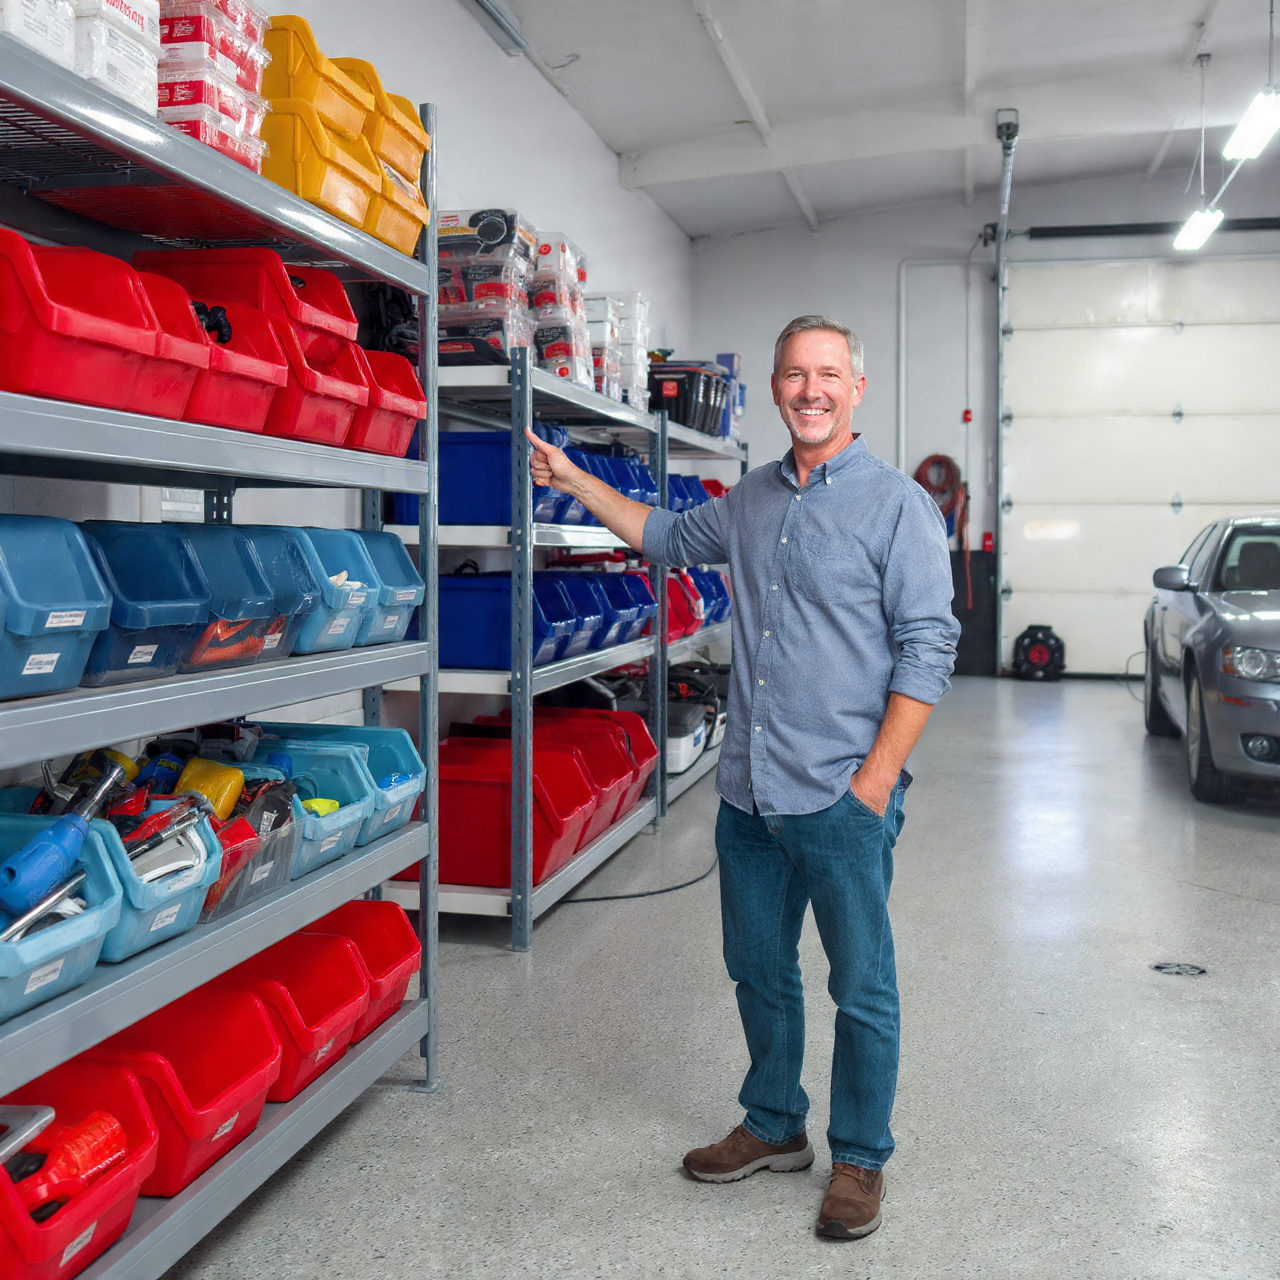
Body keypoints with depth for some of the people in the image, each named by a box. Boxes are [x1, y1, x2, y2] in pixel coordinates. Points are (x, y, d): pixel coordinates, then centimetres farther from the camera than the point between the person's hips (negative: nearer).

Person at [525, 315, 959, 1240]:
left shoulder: (897, 504, -8)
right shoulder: (753, 497, 11)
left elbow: (927, 650, -11)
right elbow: (669, 538, 29)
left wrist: (877, 779, -16)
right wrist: (574, 480, 27)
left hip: (842, 796, -6)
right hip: (748, 789, 6)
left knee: (862, 987, 6)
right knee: (760, 970, 18)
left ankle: (860, 1160, 24)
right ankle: (774, 1127, 37)